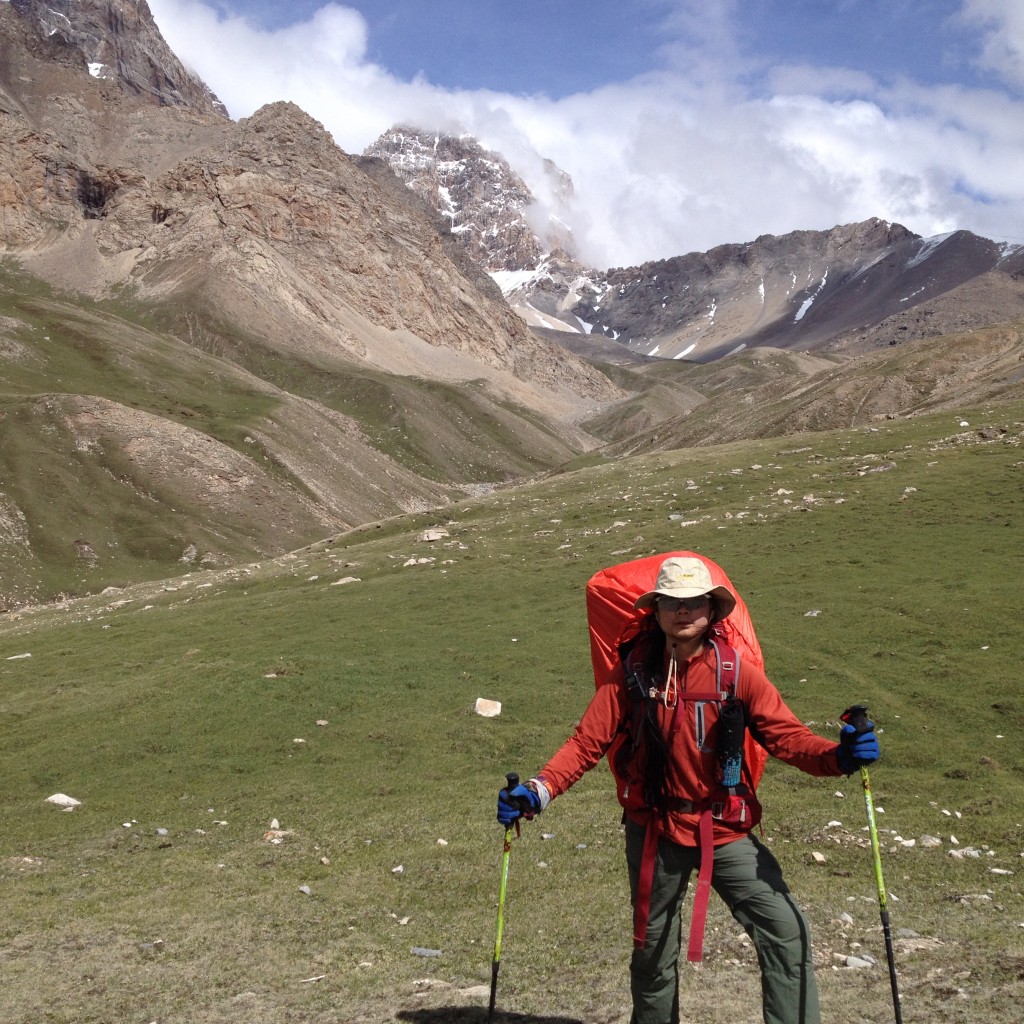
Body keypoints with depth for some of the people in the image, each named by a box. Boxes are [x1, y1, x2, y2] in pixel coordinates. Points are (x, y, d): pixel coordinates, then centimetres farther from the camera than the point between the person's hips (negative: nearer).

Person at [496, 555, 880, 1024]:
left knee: (786, 931, -11)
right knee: (653, 954, 15)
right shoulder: (633, 673, -8)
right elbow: (586, 742, -9)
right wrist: (537, 792, -23)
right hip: (654, 832, 0)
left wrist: (837, 756, -30)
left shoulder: (736, 672, -8)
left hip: (725, 831, 0)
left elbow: (785, 734, -11)